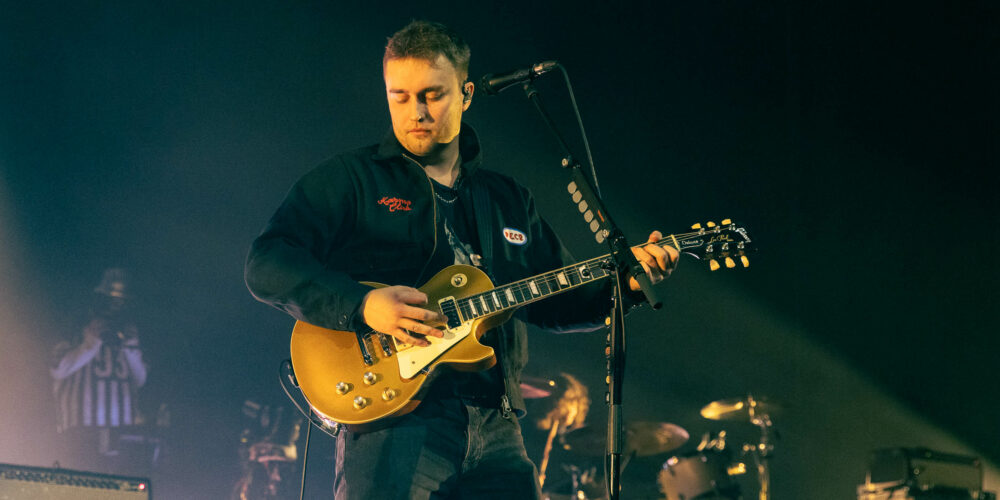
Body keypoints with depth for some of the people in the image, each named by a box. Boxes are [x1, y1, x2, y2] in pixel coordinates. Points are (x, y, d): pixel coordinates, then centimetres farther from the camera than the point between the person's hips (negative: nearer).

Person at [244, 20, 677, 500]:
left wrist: (623, 280, 8)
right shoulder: (351, 180, 6)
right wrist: (363, 305, -17)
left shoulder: (509, 200, 23)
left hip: (495, 429, 5)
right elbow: (266, 264, -4)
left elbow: (558, 303, 27)